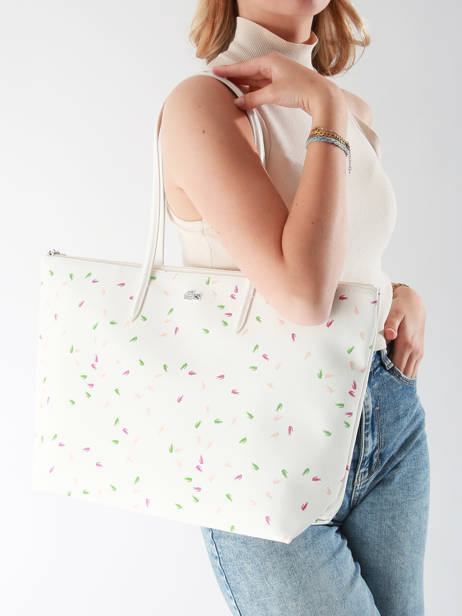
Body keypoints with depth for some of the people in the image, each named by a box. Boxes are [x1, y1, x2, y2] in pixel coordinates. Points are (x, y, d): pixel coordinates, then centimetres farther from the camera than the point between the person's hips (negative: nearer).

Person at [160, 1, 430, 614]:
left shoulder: (354, 110, 8)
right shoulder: (202, 100, -15)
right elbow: (303, 292, -27)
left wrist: (407, 297, 1)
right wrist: (326, 111, -19)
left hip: (389, 420, 7)